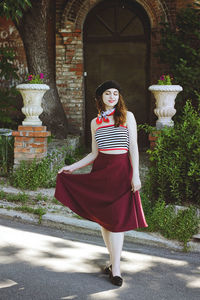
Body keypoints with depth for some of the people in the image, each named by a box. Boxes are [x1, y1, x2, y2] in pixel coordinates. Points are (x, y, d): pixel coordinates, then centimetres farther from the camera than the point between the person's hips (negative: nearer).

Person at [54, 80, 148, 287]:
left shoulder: (127, 116, 3)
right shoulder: (96, 122, 12)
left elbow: (133, 147, -2)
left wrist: (135, 175, -9)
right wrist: (72, 167, 12)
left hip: (121, 169, -4)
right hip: (100, 169, 4)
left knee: (116, 218, -7)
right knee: (103, 218, 5)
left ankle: (115, 268, -4)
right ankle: (113, 261, 18)